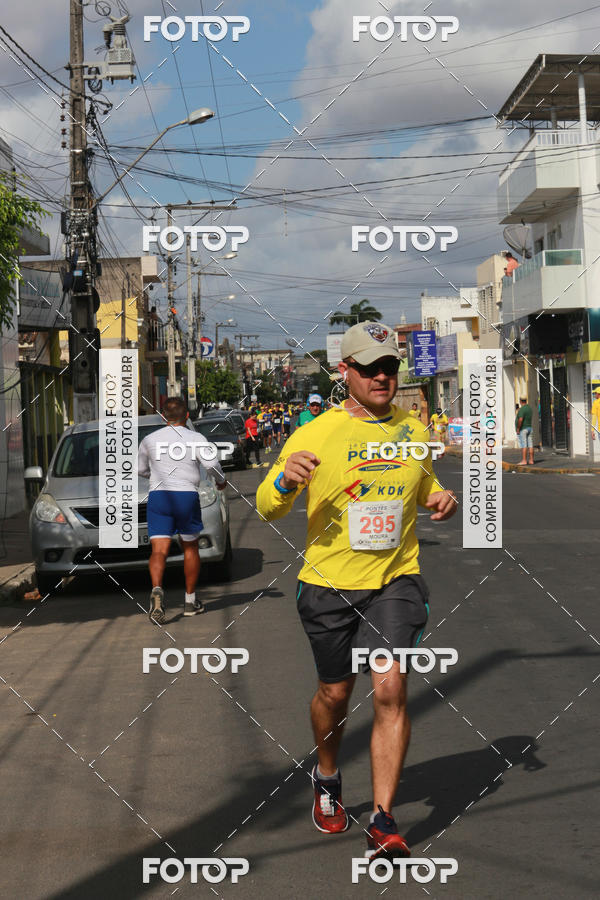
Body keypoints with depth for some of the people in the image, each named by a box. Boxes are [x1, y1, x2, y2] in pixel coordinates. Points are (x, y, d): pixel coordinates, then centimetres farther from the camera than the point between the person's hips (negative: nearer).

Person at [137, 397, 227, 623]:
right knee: (190, 547, 15)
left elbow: (141, 469, 21)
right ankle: (190, 600, 22)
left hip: (158, 495, 1)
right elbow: (211, 463, -12)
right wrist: (221, 481, 8)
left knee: (159, 550, -5)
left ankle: (157, 589, -32)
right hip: (187, 495, -1)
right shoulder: (196, 438, 1)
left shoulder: (150, 439, 10)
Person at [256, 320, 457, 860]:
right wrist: (285, 481, -27)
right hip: (329, 584, -1)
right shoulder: (315, 435, -6)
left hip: (396, 579, 1)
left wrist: (441, 500, 1)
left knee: (391, 690, -12)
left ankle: (383, 821, -4)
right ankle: (327, 779, 42)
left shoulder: (414, 431, 6)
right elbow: (268, 509, -5)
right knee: (335, 693, 12)